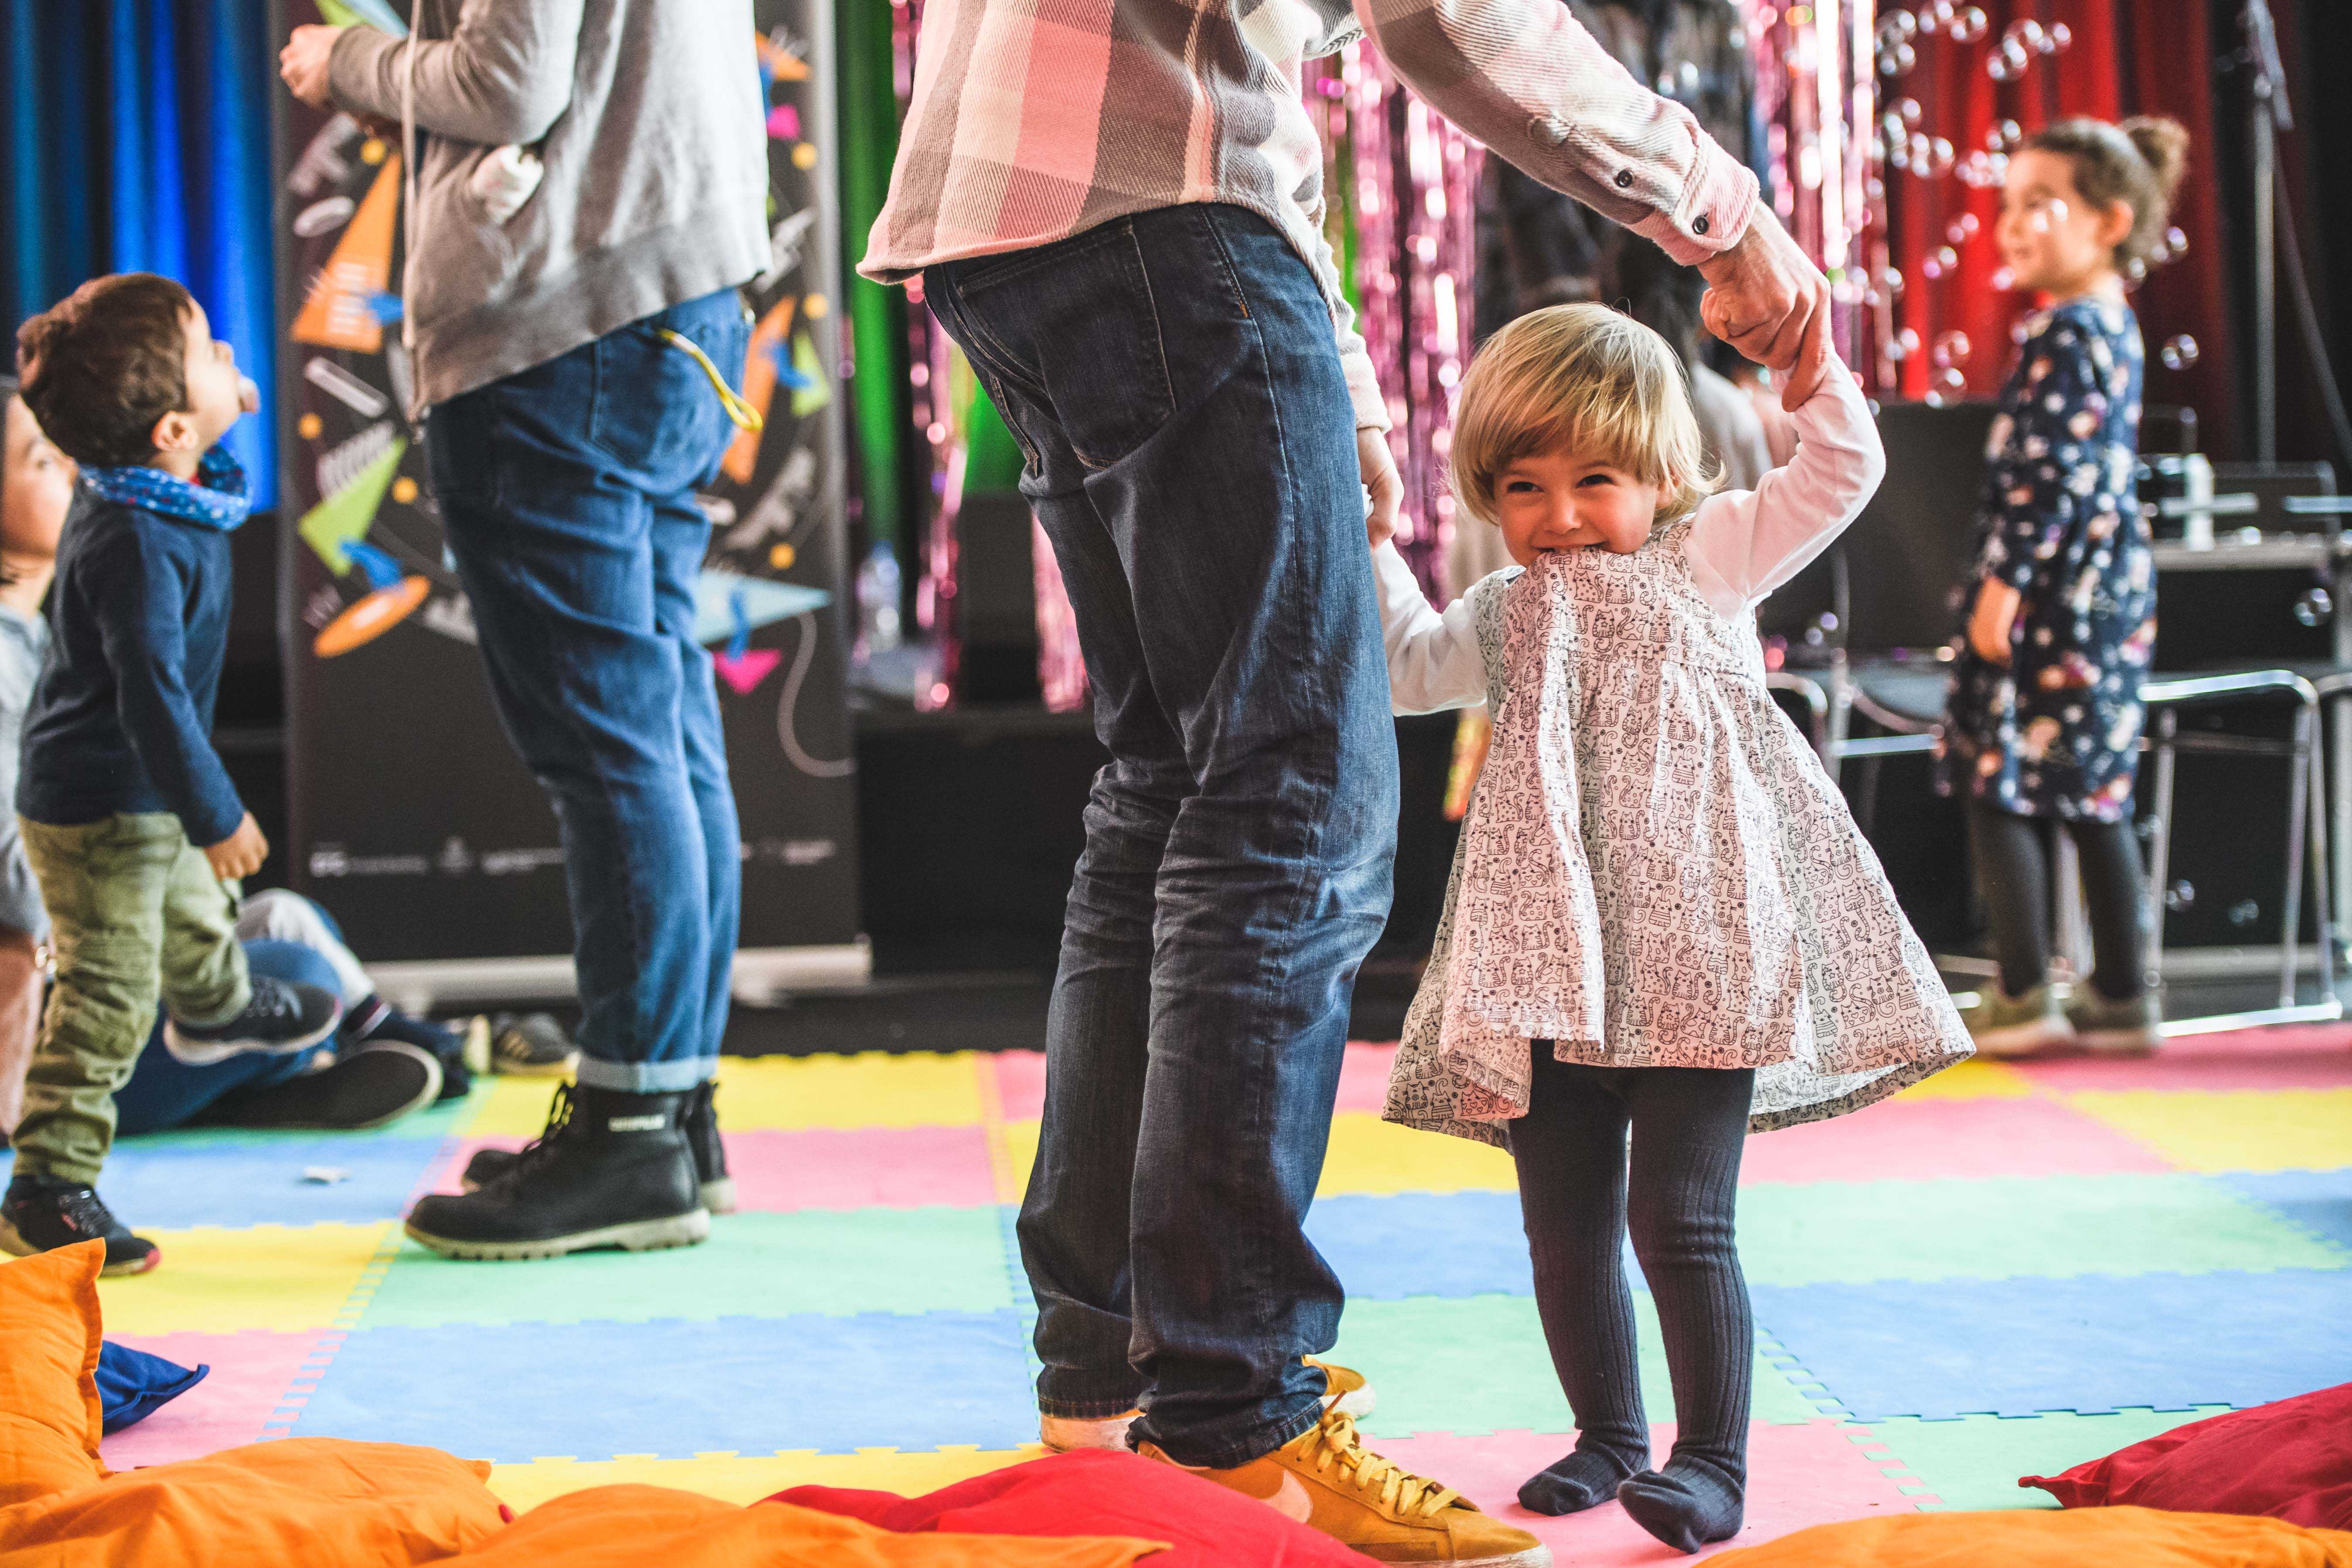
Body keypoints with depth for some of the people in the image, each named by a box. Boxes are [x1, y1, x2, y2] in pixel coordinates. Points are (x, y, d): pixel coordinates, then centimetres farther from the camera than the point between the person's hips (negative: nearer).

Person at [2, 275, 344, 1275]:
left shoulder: (151, 487, -4)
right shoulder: (139, 545, -34)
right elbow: (152, 694, -33)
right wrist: (216, 817, -26)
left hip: (130, 792, 11)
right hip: (99, 808, -11)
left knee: (193, 899, 36)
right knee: (110, 993, -9)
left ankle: (218, 1008, 66)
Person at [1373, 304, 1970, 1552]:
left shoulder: (1707, 557, 7)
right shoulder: (1504, 614, 17)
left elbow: (1842, 469, 3)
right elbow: (1405, 667, 29)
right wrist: (1368, 541, 23)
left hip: (1692, 948, -5)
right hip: (1550, 964, 5)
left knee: (1680, 1217, -9)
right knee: (1565, 1223, 8)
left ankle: (1714, 1459, 1)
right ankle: (1608, 1434, 25)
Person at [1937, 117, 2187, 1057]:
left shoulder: (2068, 332, -15)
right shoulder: (2111, 323, 15)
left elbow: (2049, 472, -20)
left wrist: (2004, 581, -18)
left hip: (2056, 590, -10)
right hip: (2107, 588, 10)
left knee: (1996, 785, -3)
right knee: (2093, 795, 12)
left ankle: (2024, 996, 0)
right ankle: (2121, 997, 15)